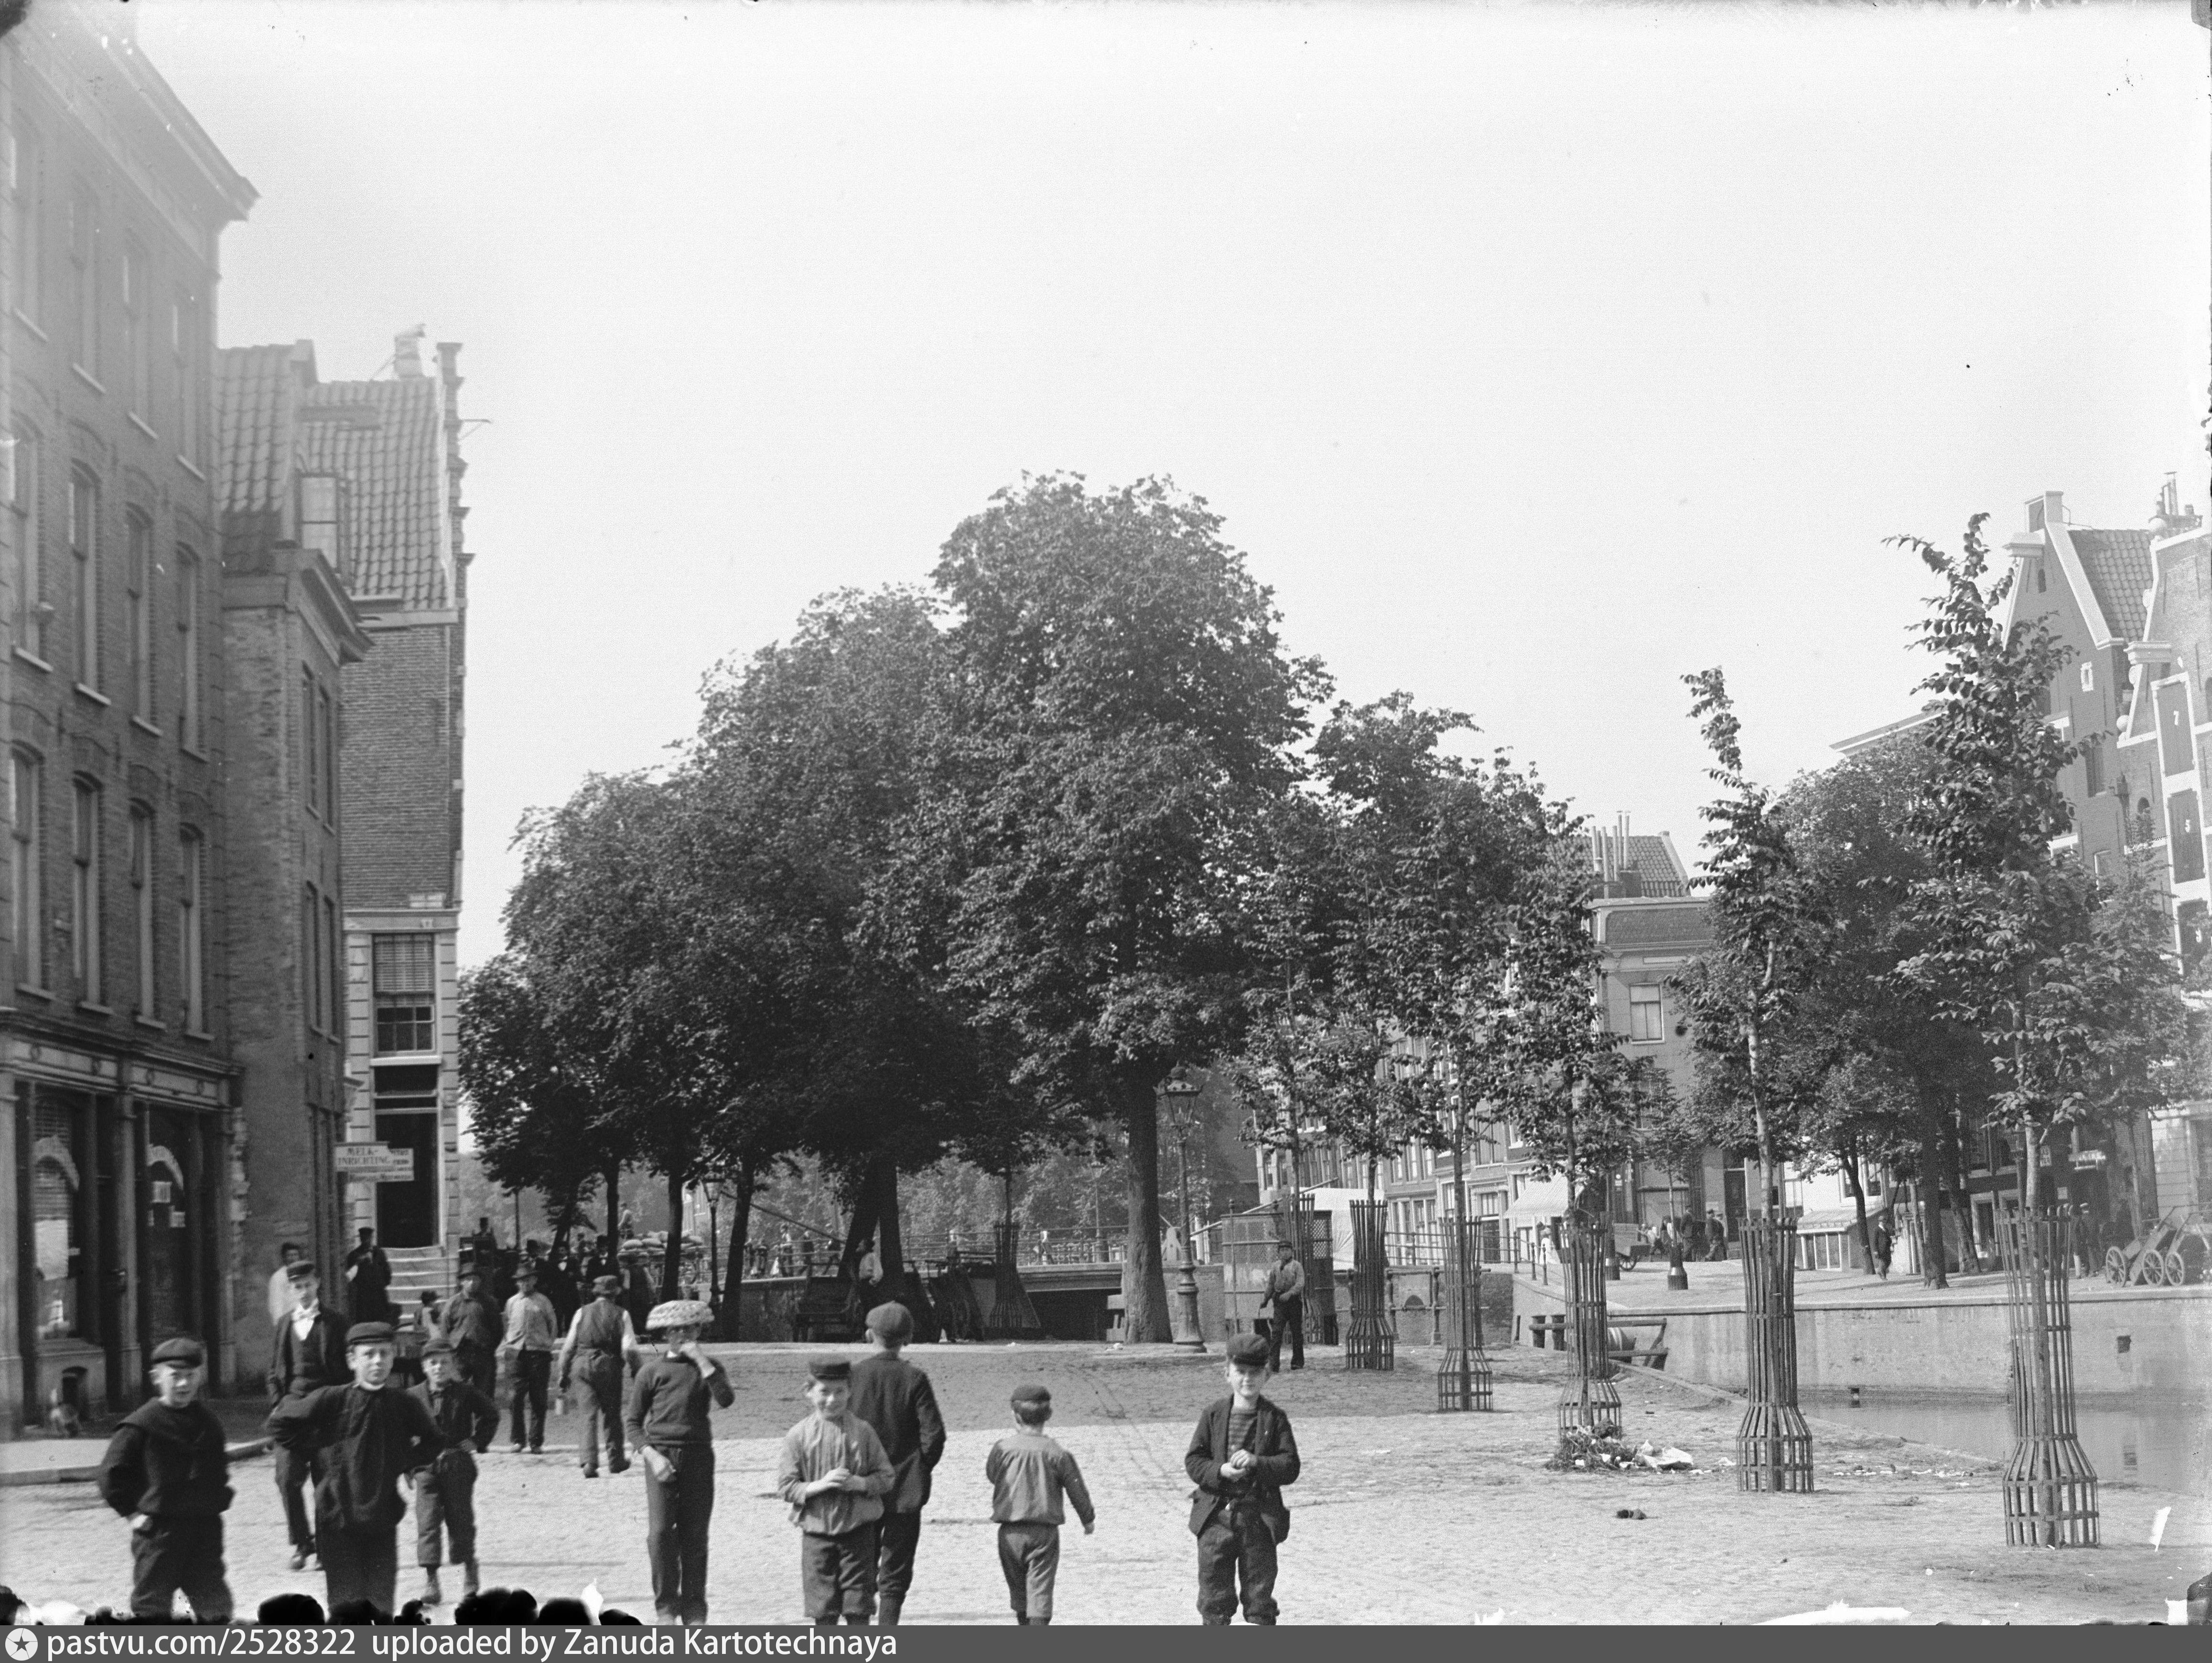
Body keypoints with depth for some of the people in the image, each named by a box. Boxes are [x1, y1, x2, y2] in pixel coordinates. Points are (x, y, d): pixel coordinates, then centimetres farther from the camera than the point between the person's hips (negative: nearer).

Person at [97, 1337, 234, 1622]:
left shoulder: (209, 1424, 9)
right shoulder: (142, 1425, -8)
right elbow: (112, 1473, -4)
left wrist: (218, 1502, 11)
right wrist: (132, 1511, -8)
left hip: (205, 1526, 5)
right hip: (159, 1529, -5)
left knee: (215, 1606, 8)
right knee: (152, 1608, 1)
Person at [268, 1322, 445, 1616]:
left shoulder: (404, 1406, 1)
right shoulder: (333, 1401, -9)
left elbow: (435, 1442, 19)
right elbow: (279, 1421, -3)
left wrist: (408, 1462, 6)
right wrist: (320, 1443, 2)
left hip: (383, 1521, 3)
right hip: (339, 1520, -3)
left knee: (382, 1604, 5)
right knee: (345, 1604, -1)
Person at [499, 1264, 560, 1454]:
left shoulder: (543, 1302, 6)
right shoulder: (512, 1303, 11)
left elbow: (553, 1325, 13)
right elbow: (506, 1326, 18)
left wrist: (548, 1344, 7)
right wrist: (506, 1346, 6)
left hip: (539, 1353, -1)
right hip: (517, 1353, 1)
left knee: (538, 1401, 0)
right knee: (516, 1400, -4)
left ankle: (536, 1443, 5)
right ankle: (518, 1440, 6)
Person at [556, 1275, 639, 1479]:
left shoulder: (582, 1313, 5)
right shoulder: (621, 1314, -1)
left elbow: (569, 1346, 6)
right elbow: (629, 1348, -7)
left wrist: (564, 1373, 13)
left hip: (584, 1365, 1)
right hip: (610, 1366, -1)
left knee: (589, 1416, 3)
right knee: (612, 1415, 13)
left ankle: (590, 1463, -8)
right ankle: (615, 1461, 22)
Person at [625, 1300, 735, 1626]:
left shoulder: (707, 1368, 8)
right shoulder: (652, 1372, 4)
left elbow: (726, 1399, -12)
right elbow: (632, 1420, 6)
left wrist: (700, 1359, -12)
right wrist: (651, 1455, -8)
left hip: (699, 1455, 1)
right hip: (662, 1455, -1)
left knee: (695, 1537, 4)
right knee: (660, 1532, -13)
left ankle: (694, 1610, 14)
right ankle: (666, 1605, -1)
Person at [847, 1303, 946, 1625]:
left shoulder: (853, 1375, -6)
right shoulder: (914, 1379, -8)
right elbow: (934, 1433, -10)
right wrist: (919, 1471, 5)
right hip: (905, 1490, -1)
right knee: (895, 1574, 5)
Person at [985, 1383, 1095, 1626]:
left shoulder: (1003, 1448, -8)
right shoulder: (1057, 1454, -7)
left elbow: (991, 1474, 11)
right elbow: (1077, 1490, 1)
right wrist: (1088, 1519, 18)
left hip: (1010, 1533, 1)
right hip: (1045, 1533, -1)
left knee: (1018, 1589, 19)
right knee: (1040, 1589, -3)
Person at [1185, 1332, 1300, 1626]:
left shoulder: (1274, 1418, 1)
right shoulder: (1214, 1414, 3)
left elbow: (1290, 1467, -4)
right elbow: (1193, 1461, 3)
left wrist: (1257, 1463, -20)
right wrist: (1220, 1471, -15)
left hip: (1260, 1517, -1)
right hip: (1216, 1516, 1)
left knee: (1259, 1597, 5)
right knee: (1214, 1595, 5)